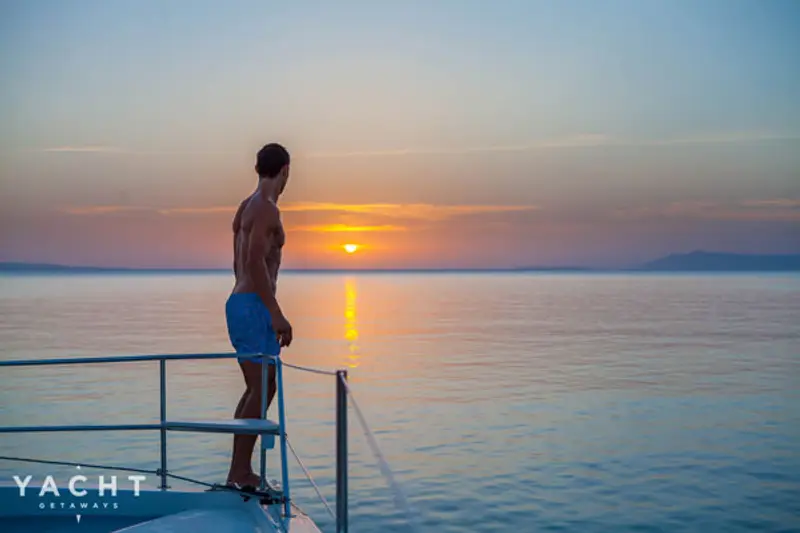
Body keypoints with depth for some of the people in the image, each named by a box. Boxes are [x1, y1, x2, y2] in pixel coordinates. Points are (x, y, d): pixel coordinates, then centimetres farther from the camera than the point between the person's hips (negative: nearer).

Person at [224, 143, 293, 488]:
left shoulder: (245, 207, 18)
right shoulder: (266, 208, -12)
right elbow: (255, 262, -22)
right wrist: (276, 315, -22)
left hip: (239, 303, 10)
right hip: (254, 306, -10)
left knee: (257, 389, 14)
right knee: (263, 388, -8)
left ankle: (242, 471, 18)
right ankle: (239, 473, -6)